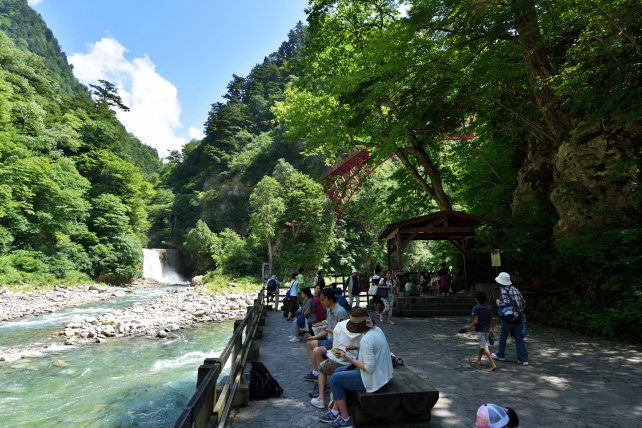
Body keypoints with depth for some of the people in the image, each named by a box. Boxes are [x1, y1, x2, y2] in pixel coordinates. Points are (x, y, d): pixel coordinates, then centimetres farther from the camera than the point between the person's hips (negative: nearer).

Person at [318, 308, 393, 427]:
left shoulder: (366, 340, -30)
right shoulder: (377, 329, -1)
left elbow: (369, 368, -28)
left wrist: (351, 359, -15)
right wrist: (356, 347, 9)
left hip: (372, 378, -10)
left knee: (334, 379, 3)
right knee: (338, 371, 17)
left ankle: (345, 418, 13)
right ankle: (335, 411, 22)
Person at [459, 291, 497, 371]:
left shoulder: (476, 308, -13)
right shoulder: (489, 308, 6)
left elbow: (476, 321, -16)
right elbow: (492, 320, 9)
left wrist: (469, 327, -4)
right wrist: (492, 328, 23)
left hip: (480, 330, -7)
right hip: (487, 330, 7)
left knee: (484, 347, -7)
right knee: (481, 345, 23)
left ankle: (493, 364, -16)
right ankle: (478, 360, 36)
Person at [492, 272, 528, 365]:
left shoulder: (504, 290, -11)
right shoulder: (515, 289, 11)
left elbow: (506, 303, -22)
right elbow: (524, 302, 14)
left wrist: (498, 302, -4)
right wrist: (521, 313, 21)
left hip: (509, 317, -6)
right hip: (519, 318, 6)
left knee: (503, 336, 11)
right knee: (519, 338, 9)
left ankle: (500, 355, 23)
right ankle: (524, 359, 8)